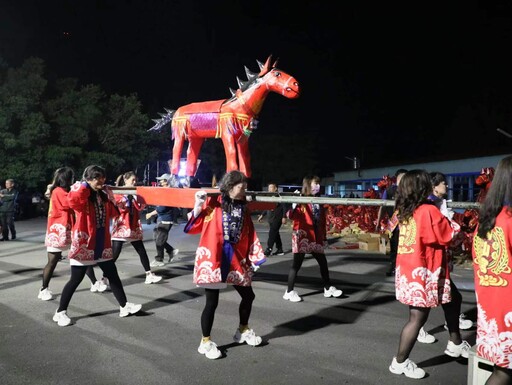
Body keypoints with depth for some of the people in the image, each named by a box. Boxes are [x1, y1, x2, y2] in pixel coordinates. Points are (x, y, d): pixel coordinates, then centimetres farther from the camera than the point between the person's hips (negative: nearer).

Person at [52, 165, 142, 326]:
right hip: (84, 244, -7)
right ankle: (60, 312, 17)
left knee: (113, 275, 12)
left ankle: (124, 306, 23)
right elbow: (72, 199, -36)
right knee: (76, 279, 1)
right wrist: (85, 184, -22)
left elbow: (113, 212, 18)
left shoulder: (105, 195, 9)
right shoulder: (81, 196, -12)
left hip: (102, 244, 7)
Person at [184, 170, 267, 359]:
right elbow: (194, 227, -9)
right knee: (212, 302, 0)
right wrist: (198, 207, -22)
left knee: (248, 296, 13)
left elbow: (250, 235, 9)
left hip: (236, 258, 6)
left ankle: (243, 331, 37)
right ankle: (205, 342, 19)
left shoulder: (243, 207, 8)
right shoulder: (213, 203, -7)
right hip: (212, 258, -6)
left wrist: (256, 257, 4)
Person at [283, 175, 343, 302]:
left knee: (323, 262, 12)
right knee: (297, 264, -1)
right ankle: (289, 292, 8)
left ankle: (328, 288, 26)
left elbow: (322, 221, 15)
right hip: (302, 236, -7)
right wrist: (294, 205, -38)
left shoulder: (319, 202, 11)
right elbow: (291, 216, -21)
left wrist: (324, 236, 15)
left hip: (316, 237, 7)